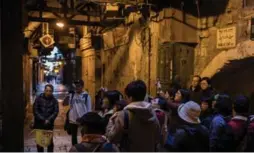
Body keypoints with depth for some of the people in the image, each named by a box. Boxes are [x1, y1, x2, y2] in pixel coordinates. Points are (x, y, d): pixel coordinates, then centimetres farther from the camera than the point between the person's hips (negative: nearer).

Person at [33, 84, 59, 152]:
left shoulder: (54, 100, 1)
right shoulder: (38, 98, -2)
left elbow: (56, 111, -3)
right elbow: (35, 110, -5)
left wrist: (49, 120, -16)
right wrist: (42, 119, -13)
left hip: (49, 124, 0)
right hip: (39, 123, 0)